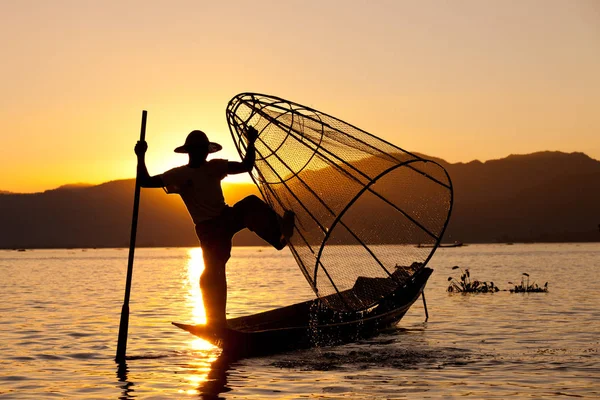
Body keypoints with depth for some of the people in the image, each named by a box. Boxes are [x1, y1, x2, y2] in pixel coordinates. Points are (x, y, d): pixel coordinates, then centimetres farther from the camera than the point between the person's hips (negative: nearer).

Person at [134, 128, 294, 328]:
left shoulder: (215, 166, 8)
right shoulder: (179, 174, -2)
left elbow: (246, 166, 8)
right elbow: (145, 182, -5)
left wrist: (251, 144, -4)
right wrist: (141, 157, -14)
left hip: (227, 217, 3)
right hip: (208, 228, -3)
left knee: (251, 203, -27)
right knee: (212, 271, -11)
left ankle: (279, 233, -46)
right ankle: (217, 320, -1)